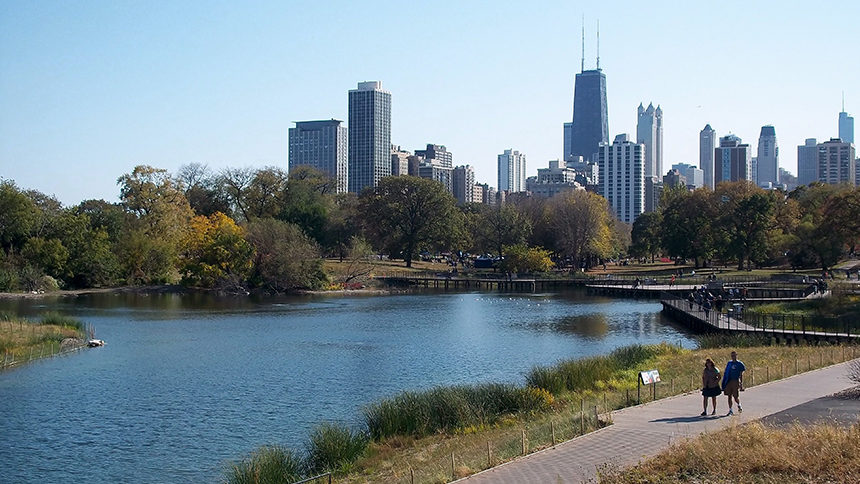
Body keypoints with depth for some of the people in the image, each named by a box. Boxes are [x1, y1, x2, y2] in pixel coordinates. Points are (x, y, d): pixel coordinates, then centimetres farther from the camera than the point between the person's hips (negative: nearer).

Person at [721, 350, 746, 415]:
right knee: (729, 396, 3)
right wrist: (724, 383, 13)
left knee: (736, 396, -6)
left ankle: (739, 405, 25)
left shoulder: (739, 364, 1)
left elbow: (741, 375, 0)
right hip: (729, 381, 4)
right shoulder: (729, 363, 14)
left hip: (736, 381, -4)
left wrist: (741, 383, -8)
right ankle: (730, 410, 9)